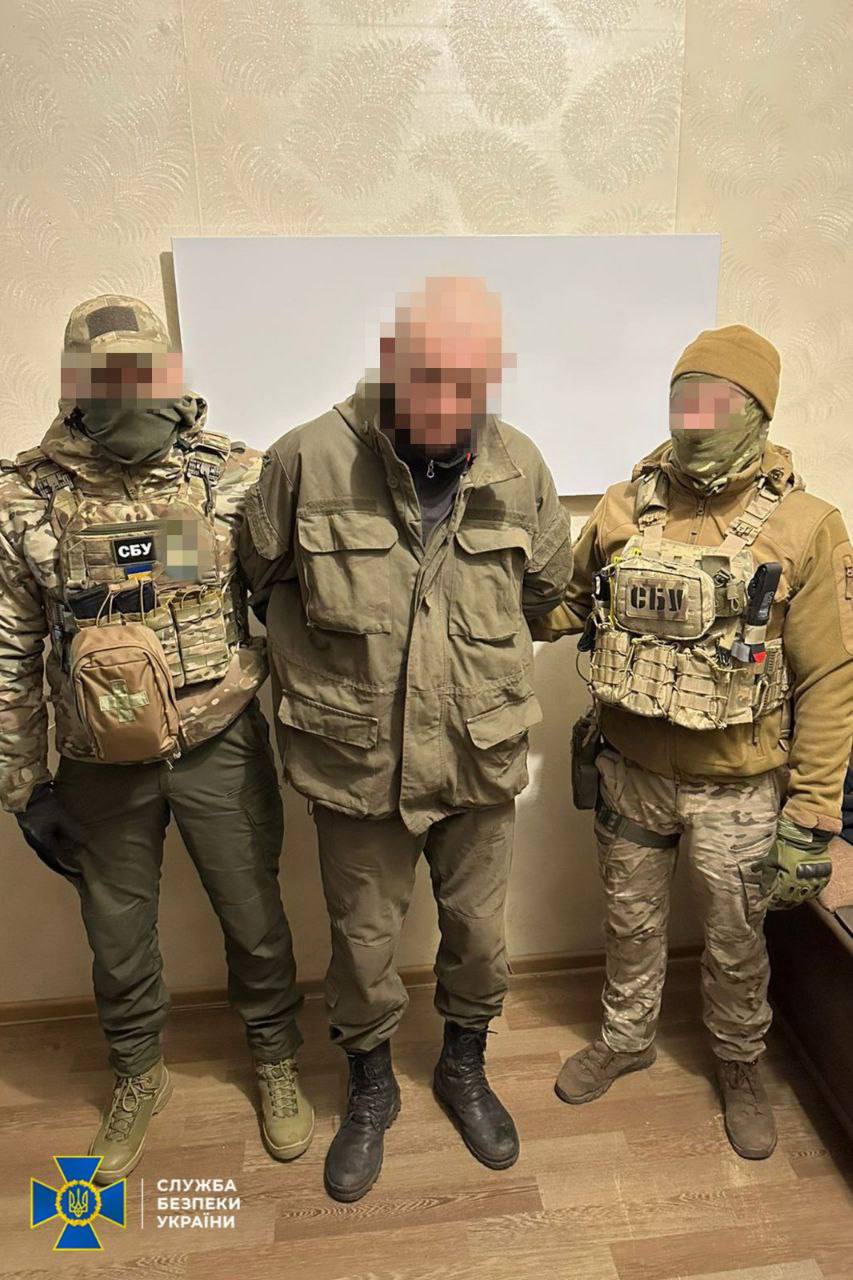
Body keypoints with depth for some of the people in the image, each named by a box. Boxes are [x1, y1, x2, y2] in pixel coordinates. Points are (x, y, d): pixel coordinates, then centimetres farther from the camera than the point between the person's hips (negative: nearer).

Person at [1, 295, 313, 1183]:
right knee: (118, 934, 19)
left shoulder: (234, 476, -7)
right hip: (103, 766, 1)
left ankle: (275, 1062, 42)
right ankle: (138, 1076, 47)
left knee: (254, 919, 15)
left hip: (221, 749, 0)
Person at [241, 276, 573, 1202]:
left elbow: (547, 588, 10)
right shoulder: (309, 458, -14)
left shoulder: (520, 469, -7)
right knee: (362, 939, 17)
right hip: (356, 763, -1)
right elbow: (264, 583, 1)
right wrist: (315, 682, 2)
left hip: (479, 762, 2)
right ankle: (369, 1092, 47)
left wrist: (483, 666, 9)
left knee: (478, 932, 20)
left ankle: (464, 1071, 51)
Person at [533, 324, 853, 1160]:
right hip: (631, 770, 3)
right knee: (631, 922, 22)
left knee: (737, 942, 18)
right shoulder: (623, 510, -4)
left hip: (736, 787, -2)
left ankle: (739, 1065, 47)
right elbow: (568, 603, 10)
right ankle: (625, 1039, 49)